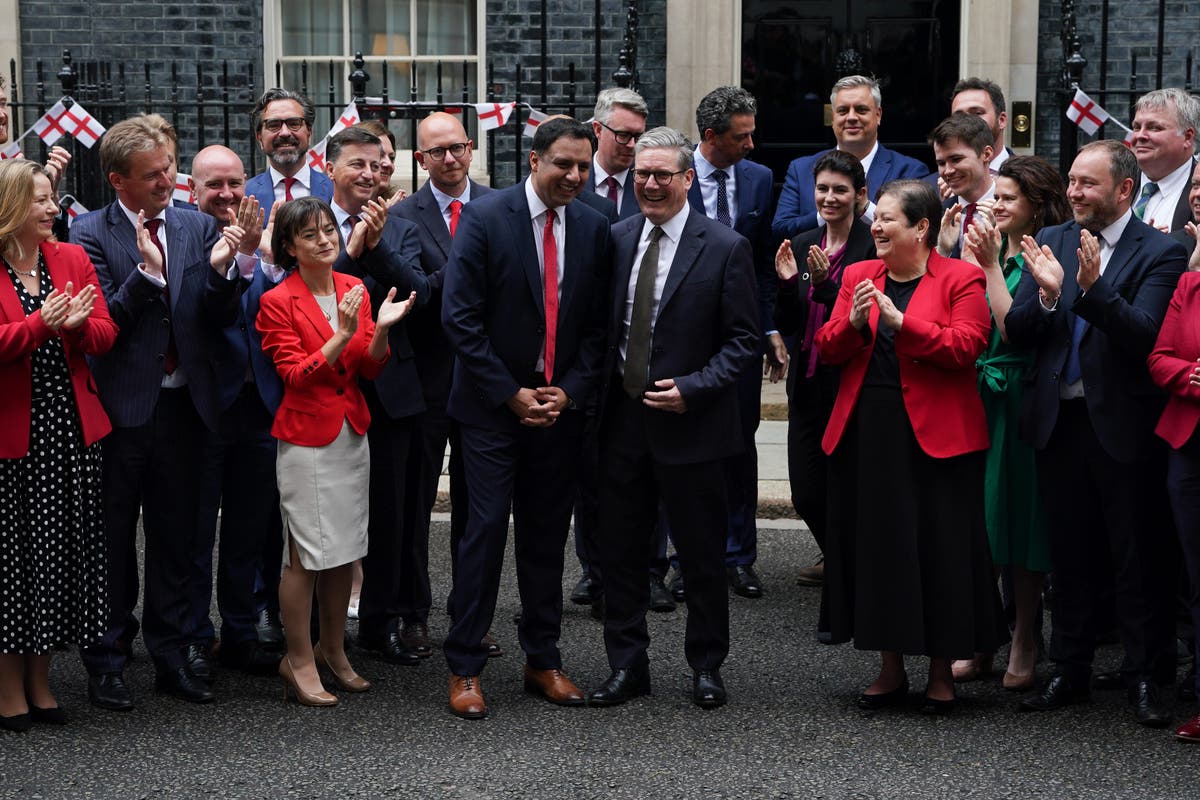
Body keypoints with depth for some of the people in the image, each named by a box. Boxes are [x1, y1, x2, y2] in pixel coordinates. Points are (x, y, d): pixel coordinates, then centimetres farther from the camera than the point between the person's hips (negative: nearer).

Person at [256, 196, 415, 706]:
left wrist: (381, 329, -14)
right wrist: (342, 334, -25)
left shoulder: (354, 290, 7)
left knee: (344, 549, 11)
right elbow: (296, 376, -15)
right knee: (305, 554, -3)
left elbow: (370, 369, 5)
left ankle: (333, 651, 24)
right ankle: (299, 662, 9)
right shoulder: (278, 302, -9)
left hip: (352, 433, 6)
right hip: (307, 439, -5)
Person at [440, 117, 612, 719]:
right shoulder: (485, 217, -9)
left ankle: (543, 659, 21)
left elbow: (597, 324, 7)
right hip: (492, 404, -4)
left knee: (547, 535, 10)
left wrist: (568, 391, -6)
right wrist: (511, 394, -12)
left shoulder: (593, 228, 4)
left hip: (559, 405, 4)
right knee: (487, 529, -5)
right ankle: (464, 668, 5)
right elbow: (460, 318, -11)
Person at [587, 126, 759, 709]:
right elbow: (602, 324, 11)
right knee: (618, 550, 9)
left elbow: (744, 339, -6)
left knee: (702, 555, 7)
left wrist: (692, 389, -16)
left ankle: (706, 666, 23)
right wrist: (598, 392, -1)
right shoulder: (616, 239, 6)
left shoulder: (725, 248, -6)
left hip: (690, 423, -4)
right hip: (622, 420, 4)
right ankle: (627, 666, 22)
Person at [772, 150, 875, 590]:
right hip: (808, 385, 6)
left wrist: (825, 284, -25)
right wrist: (787, 283, -8)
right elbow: (787, 325, 9)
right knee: (805, 493, 9)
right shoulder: (801, 245, 9)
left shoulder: (872, 247, -9)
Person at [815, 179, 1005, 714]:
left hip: (933, 436, -5)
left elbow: (964, 348, -16)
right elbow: (828, 350, 8)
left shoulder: (961, 278, -4)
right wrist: (853, 323, -12)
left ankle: (942, 673, 15)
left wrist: (900, 321, -20)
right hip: (864, 433, 5)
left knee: (937, 550, 1)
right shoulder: (857, 275, 11)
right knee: (873, 546, 9)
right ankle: (890, 670, 22)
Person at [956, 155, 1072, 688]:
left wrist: (990, 264, -16)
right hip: (976, 395, 6)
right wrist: (968, 256, -4)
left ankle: (1024, 646, 14)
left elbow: (1015, 328, -17)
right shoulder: (989, 247, 10)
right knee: (976, 519, 8)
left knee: (1018, 516, 2)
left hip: (1017, 401, -6)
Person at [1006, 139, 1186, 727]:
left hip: (1124, 425, -4)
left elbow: (1144, 334, -19)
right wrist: (1046, 295, -19)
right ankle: (1069, 671, 25)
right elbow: (1014, 330, 0)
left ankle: (1145, 678, 15)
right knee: (1070, 556, 15)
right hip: (1059, 422, 5)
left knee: (1139, 558, 4)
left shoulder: (1160, 252, -7)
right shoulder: (1051, 242, 7)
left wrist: (1093, 289, -32)